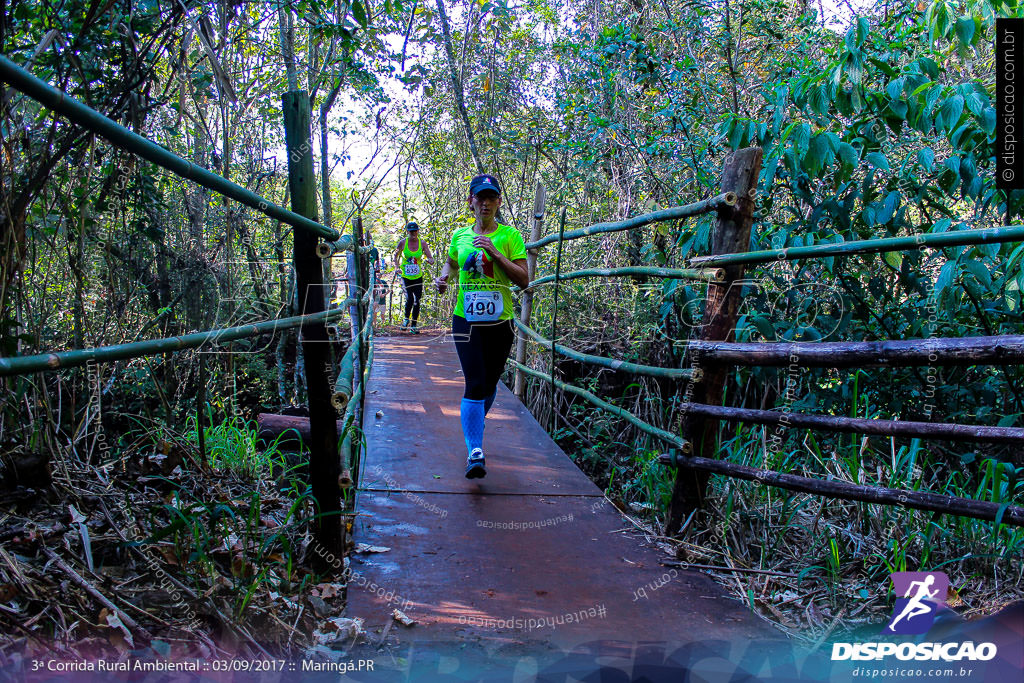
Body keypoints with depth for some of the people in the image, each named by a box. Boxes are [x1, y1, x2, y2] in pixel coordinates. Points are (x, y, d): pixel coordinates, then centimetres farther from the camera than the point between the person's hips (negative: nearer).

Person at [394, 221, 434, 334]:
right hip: (405, 276, -2)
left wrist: (429, 260, -26)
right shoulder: (403, 242, -4)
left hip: (418, 277, 2)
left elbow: (431, 258, -3)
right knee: (409, 299, -17)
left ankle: (413, 325, 13)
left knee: (417, 301, -1)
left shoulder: (422, 243, -2)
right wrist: (397, 267, -6)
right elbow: (396, 256, 9)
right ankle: (406, 318, 12)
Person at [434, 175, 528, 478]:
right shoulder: (459, 236, 6)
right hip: (466, 319, 0)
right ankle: (475, 453, -13)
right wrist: (443, 276, 3)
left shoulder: (509, 236, -1)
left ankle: (475, 422, 43)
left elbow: (523, 280, -9)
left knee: (489, 384, 12)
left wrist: (494, 252, -18)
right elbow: (451, 263, 26)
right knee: (475, 384, -13)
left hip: (500, 321, 0)